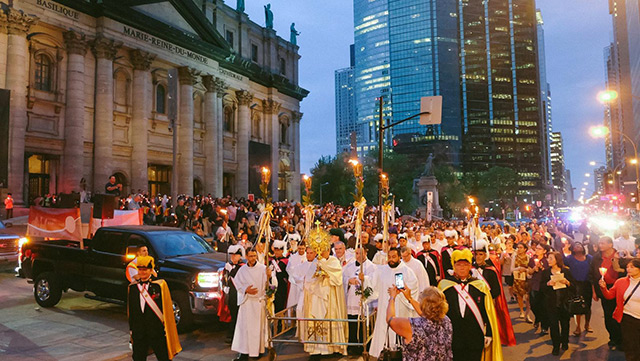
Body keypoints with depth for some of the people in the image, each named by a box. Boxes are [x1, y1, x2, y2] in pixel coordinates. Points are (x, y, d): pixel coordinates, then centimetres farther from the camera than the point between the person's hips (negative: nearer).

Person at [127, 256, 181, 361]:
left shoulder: (160, 285, -6)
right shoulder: (132, 287, 6)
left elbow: (167, 309, -4)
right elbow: (130, 310, 11)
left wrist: (166, 328, -6)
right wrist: (131, 329, 11)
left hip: (157, 331, -3)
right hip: (139, 333, 3)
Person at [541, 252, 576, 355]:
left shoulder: (566, 271, 0)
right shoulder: (545, 272, 3)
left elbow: (574, 286, 0)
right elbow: (541, 287, 3)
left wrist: (567, 282, -18)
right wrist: (548, 284, -16)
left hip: (564, 302, 0)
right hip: (551, 303, 0)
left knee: (565, 323, 11)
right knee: (553, 325, -2)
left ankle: (564, 342, 32)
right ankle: (556, 346, 7)